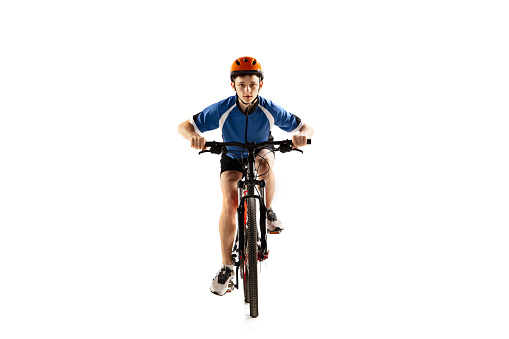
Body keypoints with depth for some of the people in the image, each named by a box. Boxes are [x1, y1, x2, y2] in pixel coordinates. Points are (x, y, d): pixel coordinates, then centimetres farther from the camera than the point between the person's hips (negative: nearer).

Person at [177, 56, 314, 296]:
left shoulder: (270, 110, -27)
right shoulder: (222, 110, -28)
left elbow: (307, 127, -19)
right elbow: (184, 126, -22)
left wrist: (301, 135, -44)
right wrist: (194, 136, -46)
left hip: (262, 152, 0)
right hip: (232, 157, 0)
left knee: (265, 163, -38)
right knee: (230, 202, -22)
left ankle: (267, 211, -9)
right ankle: (226, 267, -14)